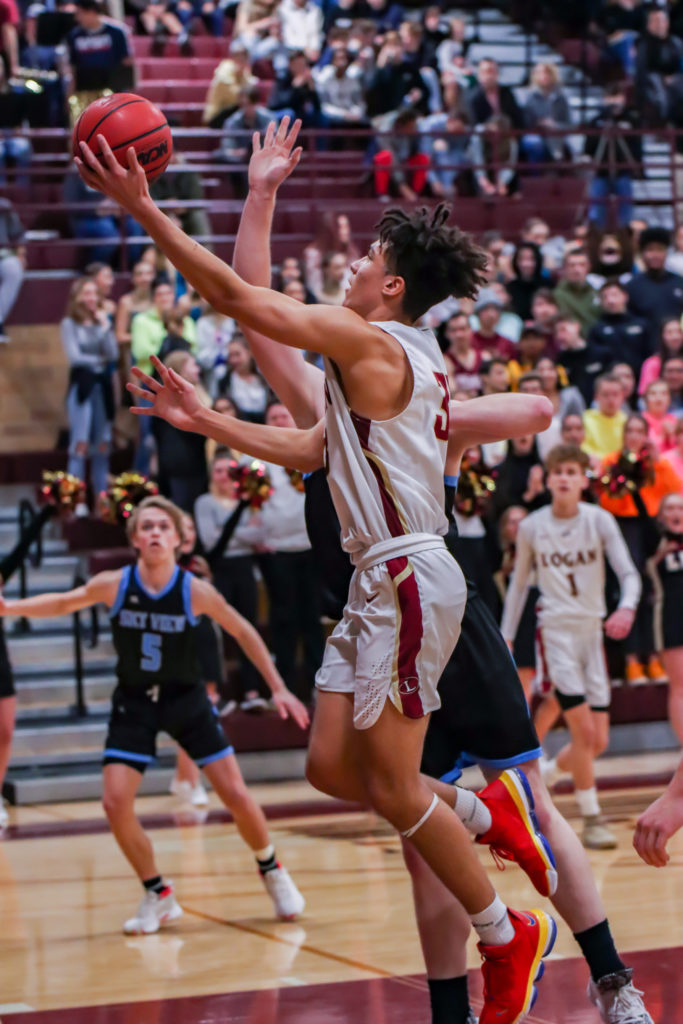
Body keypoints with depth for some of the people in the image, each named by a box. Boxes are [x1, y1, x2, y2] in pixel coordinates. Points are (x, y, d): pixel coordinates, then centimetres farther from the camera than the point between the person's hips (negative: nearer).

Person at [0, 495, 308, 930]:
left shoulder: (196, 591, -17)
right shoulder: (113, 585, -15)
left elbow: (244, 633, -3)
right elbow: (63, 603, 4)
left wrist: (279, 688, -2)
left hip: (186, 699, -1)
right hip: (134, 703, 1)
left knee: (236, 794, -5)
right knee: (116, 803, -12)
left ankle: (272, 872, 23)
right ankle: (159, 896, 8)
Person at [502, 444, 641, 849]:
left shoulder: (599, 520, -1)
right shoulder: (532, 527, 0)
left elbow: (629, 572, -7)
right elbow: (519, 583, 11)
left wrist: (627, 608, -28)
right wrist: (506, 639, 10)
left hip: (594, 630, 2)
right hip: (556, 630, -2)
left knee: (599, 742, 2)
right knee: (584, 729, -15)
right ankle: (592, 820, -3)